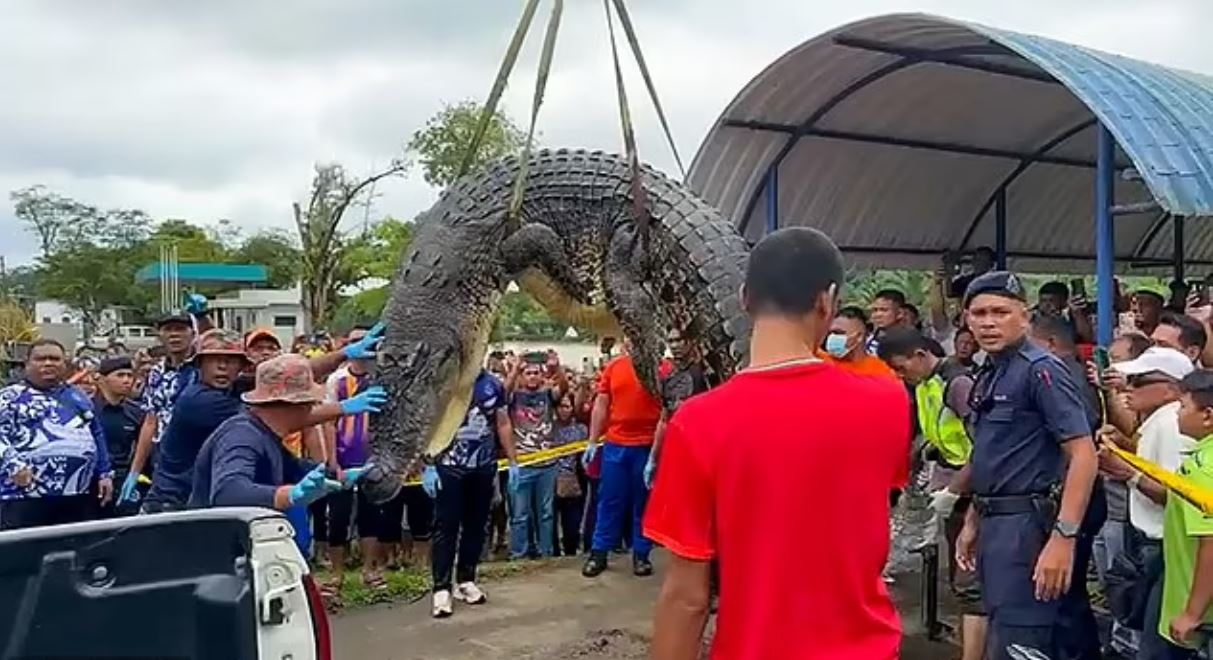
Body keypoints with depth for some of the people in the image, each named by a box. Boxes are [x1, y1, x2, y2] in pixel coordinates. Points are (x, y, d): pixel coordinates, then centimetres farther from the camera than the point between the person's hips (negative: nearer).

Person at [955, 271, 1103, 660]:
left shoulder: (1041, 370, -13)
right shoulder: (987, 377, 13)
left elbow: (1083, 456, -20)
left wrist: (1063, 537, -26)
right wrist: (972, 522, 20)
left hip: (1028, 523, -9)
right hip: (996, 524, 9)